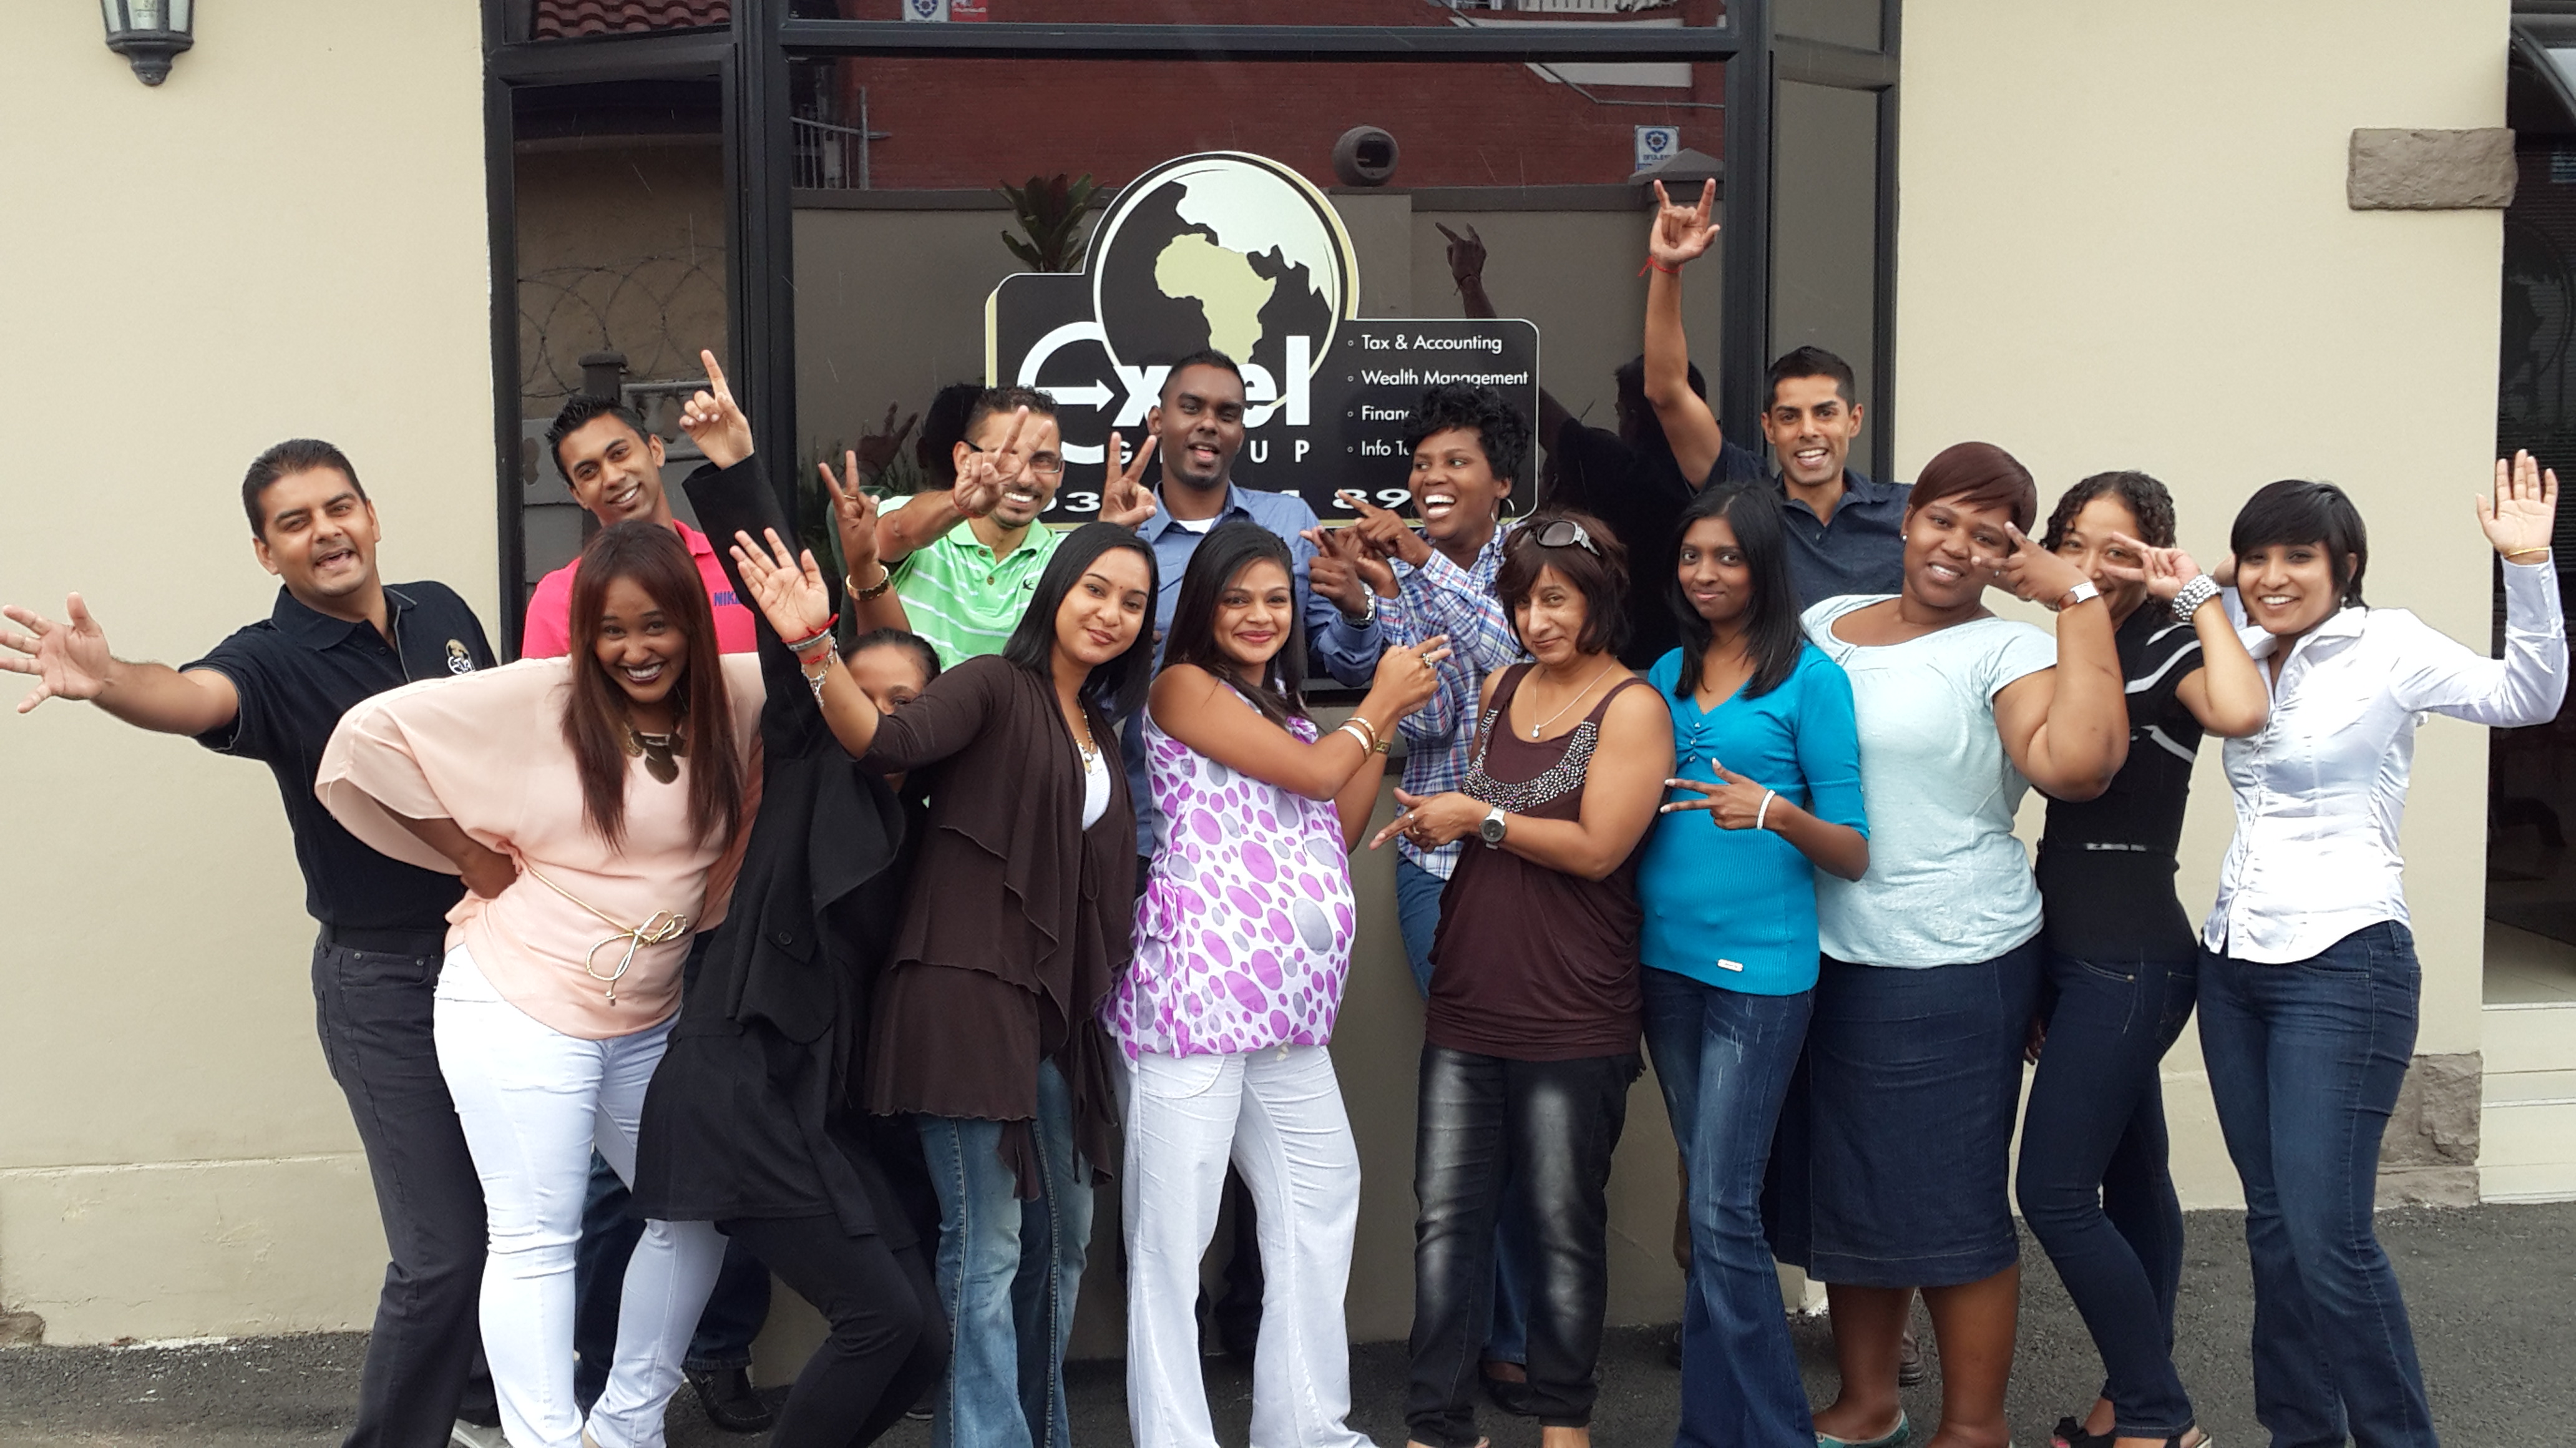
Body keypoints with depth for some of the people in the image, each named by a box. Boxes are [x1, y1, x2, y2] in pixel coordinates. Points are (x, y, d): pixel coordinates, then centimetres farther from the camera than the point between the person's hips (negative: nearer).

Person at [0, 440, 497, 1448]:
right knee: (445, 1248, -6)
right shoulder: (276, 661, -12)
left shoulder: (443, 613, 3)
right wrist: (107, 681, -57)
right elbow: (194, 694, -35)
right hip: (385, 979, -5)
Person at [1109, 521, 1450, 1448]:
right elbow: (1315, 775, -9)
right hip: (1196, 986, -9)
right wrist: (1379, 703, 8)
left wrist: (1388, 719, 13)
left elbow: (1341, 830, 20)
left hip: (1288, 1003, 9)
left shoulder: (1281, 708, 23)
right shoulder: (1185, 686, -2)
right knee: (1173, 1226, -7)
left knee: (1321, 1198, 15)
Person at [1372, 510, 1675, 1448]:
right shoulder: (1502, 689, 11)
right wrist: (1435, 819, 7)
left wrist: (1479, 819, -11)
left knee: (1564, 1224, 7)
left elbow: (1597, 847, -15)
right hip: (1467, 1003, 6)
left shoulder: (1632, 709, -8)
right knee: (1445, 1216, 5)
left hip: (1572, 1019, -6)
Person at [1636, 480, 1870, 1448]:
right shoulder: (1667, 675, 12)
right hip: (1667, 959, 6)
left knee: (1721, 1209, -7)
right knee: (1707, 1196, 13)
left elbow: (1855, 852, -8)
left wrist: (1774, 812, -25)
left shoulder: (1809, 679, -5)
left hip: (1760, 969, -6)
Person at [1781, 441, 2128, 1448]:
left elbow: (2076, 763, -27)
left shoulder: (2005, 653, -8)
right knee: (1842, 1186, 16)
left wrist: (2081, 603, -20)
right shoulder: (1823, 626, 9)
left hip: (1950, 974, -6)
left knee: (1947, 1205, 3)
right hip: (1825, 959, 6)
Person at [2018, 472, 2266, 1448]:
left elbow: (2240, 712, -37)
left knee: (2054, 1194, -8)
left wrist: (2201, 596, -23)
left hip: (2130, 962, -8)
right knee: (2130, 1181, 15)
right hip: (2072, 953, 8)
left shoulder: (2166, 653, -12)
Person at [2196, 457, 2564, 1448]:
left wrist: (2528, 569, -33)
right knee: (2271, 1228, 12)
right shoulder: (2245, 660, 10)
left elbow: (2526, 699, -19)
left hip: (2342, 968, -6)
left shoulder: (2388, 646, -7)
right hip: (2235, 964, 6)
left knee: (2328, 1238, -9)